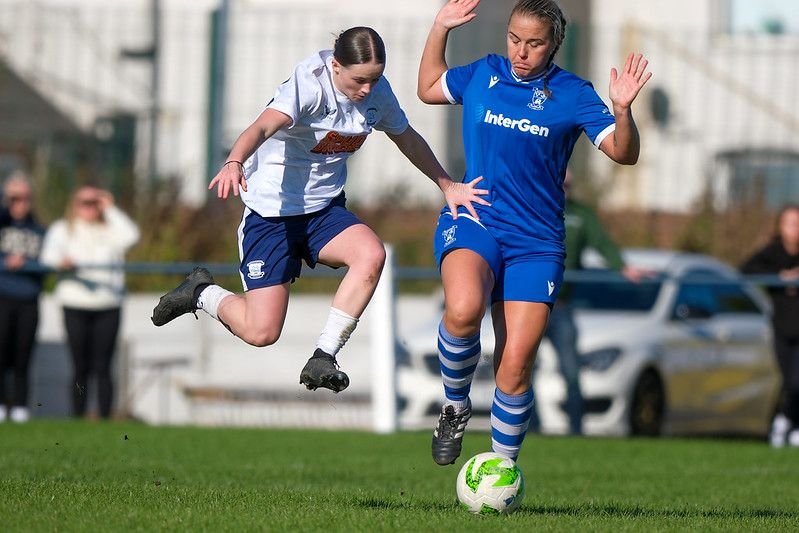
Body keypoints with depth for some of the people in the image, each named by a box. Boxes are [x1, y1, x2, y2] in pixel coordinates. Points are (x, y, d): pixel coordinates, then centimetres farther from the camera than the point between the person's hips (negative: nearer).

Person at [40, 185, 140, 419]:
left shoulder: (111, 229, 14)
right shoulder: (62, 229, 12)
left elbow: (130, 237, -7)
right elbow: (49, 254, -3)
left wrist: (110, 210, -1)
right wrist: (61, 262, -26)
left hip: (108, 308, 0)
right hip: (75, 306, 0)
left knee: (102, 367, -5)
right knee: (80, 367, -1)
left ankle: (105, 416, -6)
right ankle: (78, 416, 2)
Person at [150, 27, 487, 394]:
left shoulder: (377, 91, -4)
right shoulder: (310, 84, -24)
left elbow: (407, 138, 16)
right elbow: (264, 126, -42)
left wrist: (447, 185, 15)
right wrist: (234, 162, -61)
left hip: (325, 211, 6)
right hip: (272, 211, -6)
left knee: (372, 254, -28)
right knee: (261, 331, -12)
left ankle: (323, 359, -16)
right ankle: (202, 293, 21)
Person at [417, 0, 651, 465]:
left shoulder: (571, 95, -1)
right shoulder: (482, 75, 6)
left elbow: (623, 154, -7)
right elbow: (429, 89, 25)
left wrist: (622, 110, -26)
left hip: (536, 242, 0)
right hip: (472, 222, 0)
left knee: (516, 366, -7)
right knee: (463, 309, -33)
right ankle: (455, 407, -6)